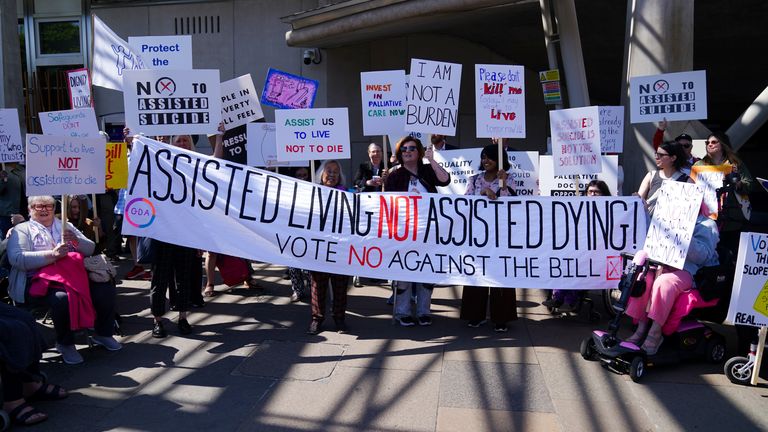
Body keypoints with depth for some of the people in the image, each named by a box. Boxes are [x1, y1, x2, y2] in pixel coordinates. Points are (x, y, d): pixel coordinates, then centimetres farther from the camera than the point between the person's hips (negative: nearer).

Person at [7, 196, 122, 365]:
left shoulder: (66, 226, 23)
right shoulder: (22, 230, 9)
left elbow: (90, 249, 16)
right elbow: (16, 259, -9)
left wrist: (76, 240, -6)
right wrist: (52, 254, -17)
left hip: (73, 274, 5)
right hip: (39, 280, -5)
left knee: (106, 288, -17)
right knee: (63, 297, -35)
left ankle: (103, 333, 6)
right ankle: (65, 343, -11)